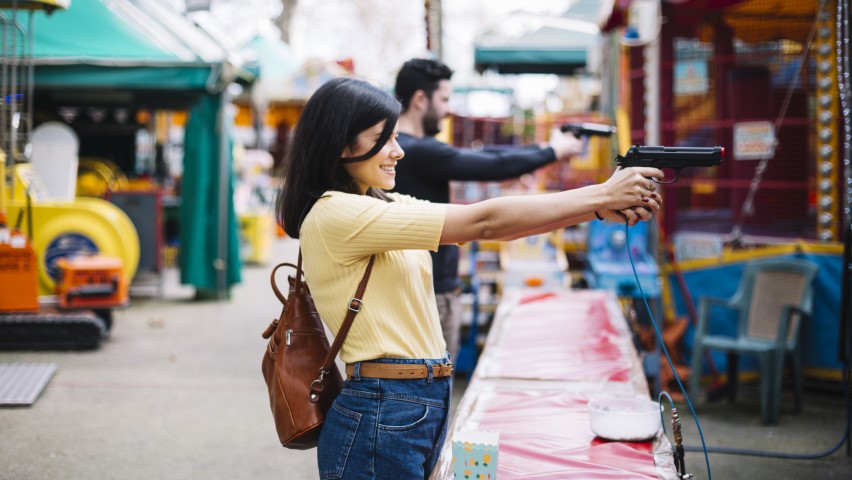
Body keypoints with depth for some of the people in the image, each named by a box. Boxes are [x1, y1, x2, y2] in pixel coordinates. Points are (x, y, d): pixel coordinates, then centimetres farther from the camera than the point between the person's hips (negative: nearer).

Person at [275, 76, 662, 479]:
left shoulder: (389, 205, 11)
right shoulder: (333, 214, -17)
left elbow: (489, 228, 2)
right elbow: (482, 223, -18)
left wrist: (600, 208, -10)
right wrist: (603, 195, -13)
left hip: (426, 409, 8)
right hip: (380, 419, -8)